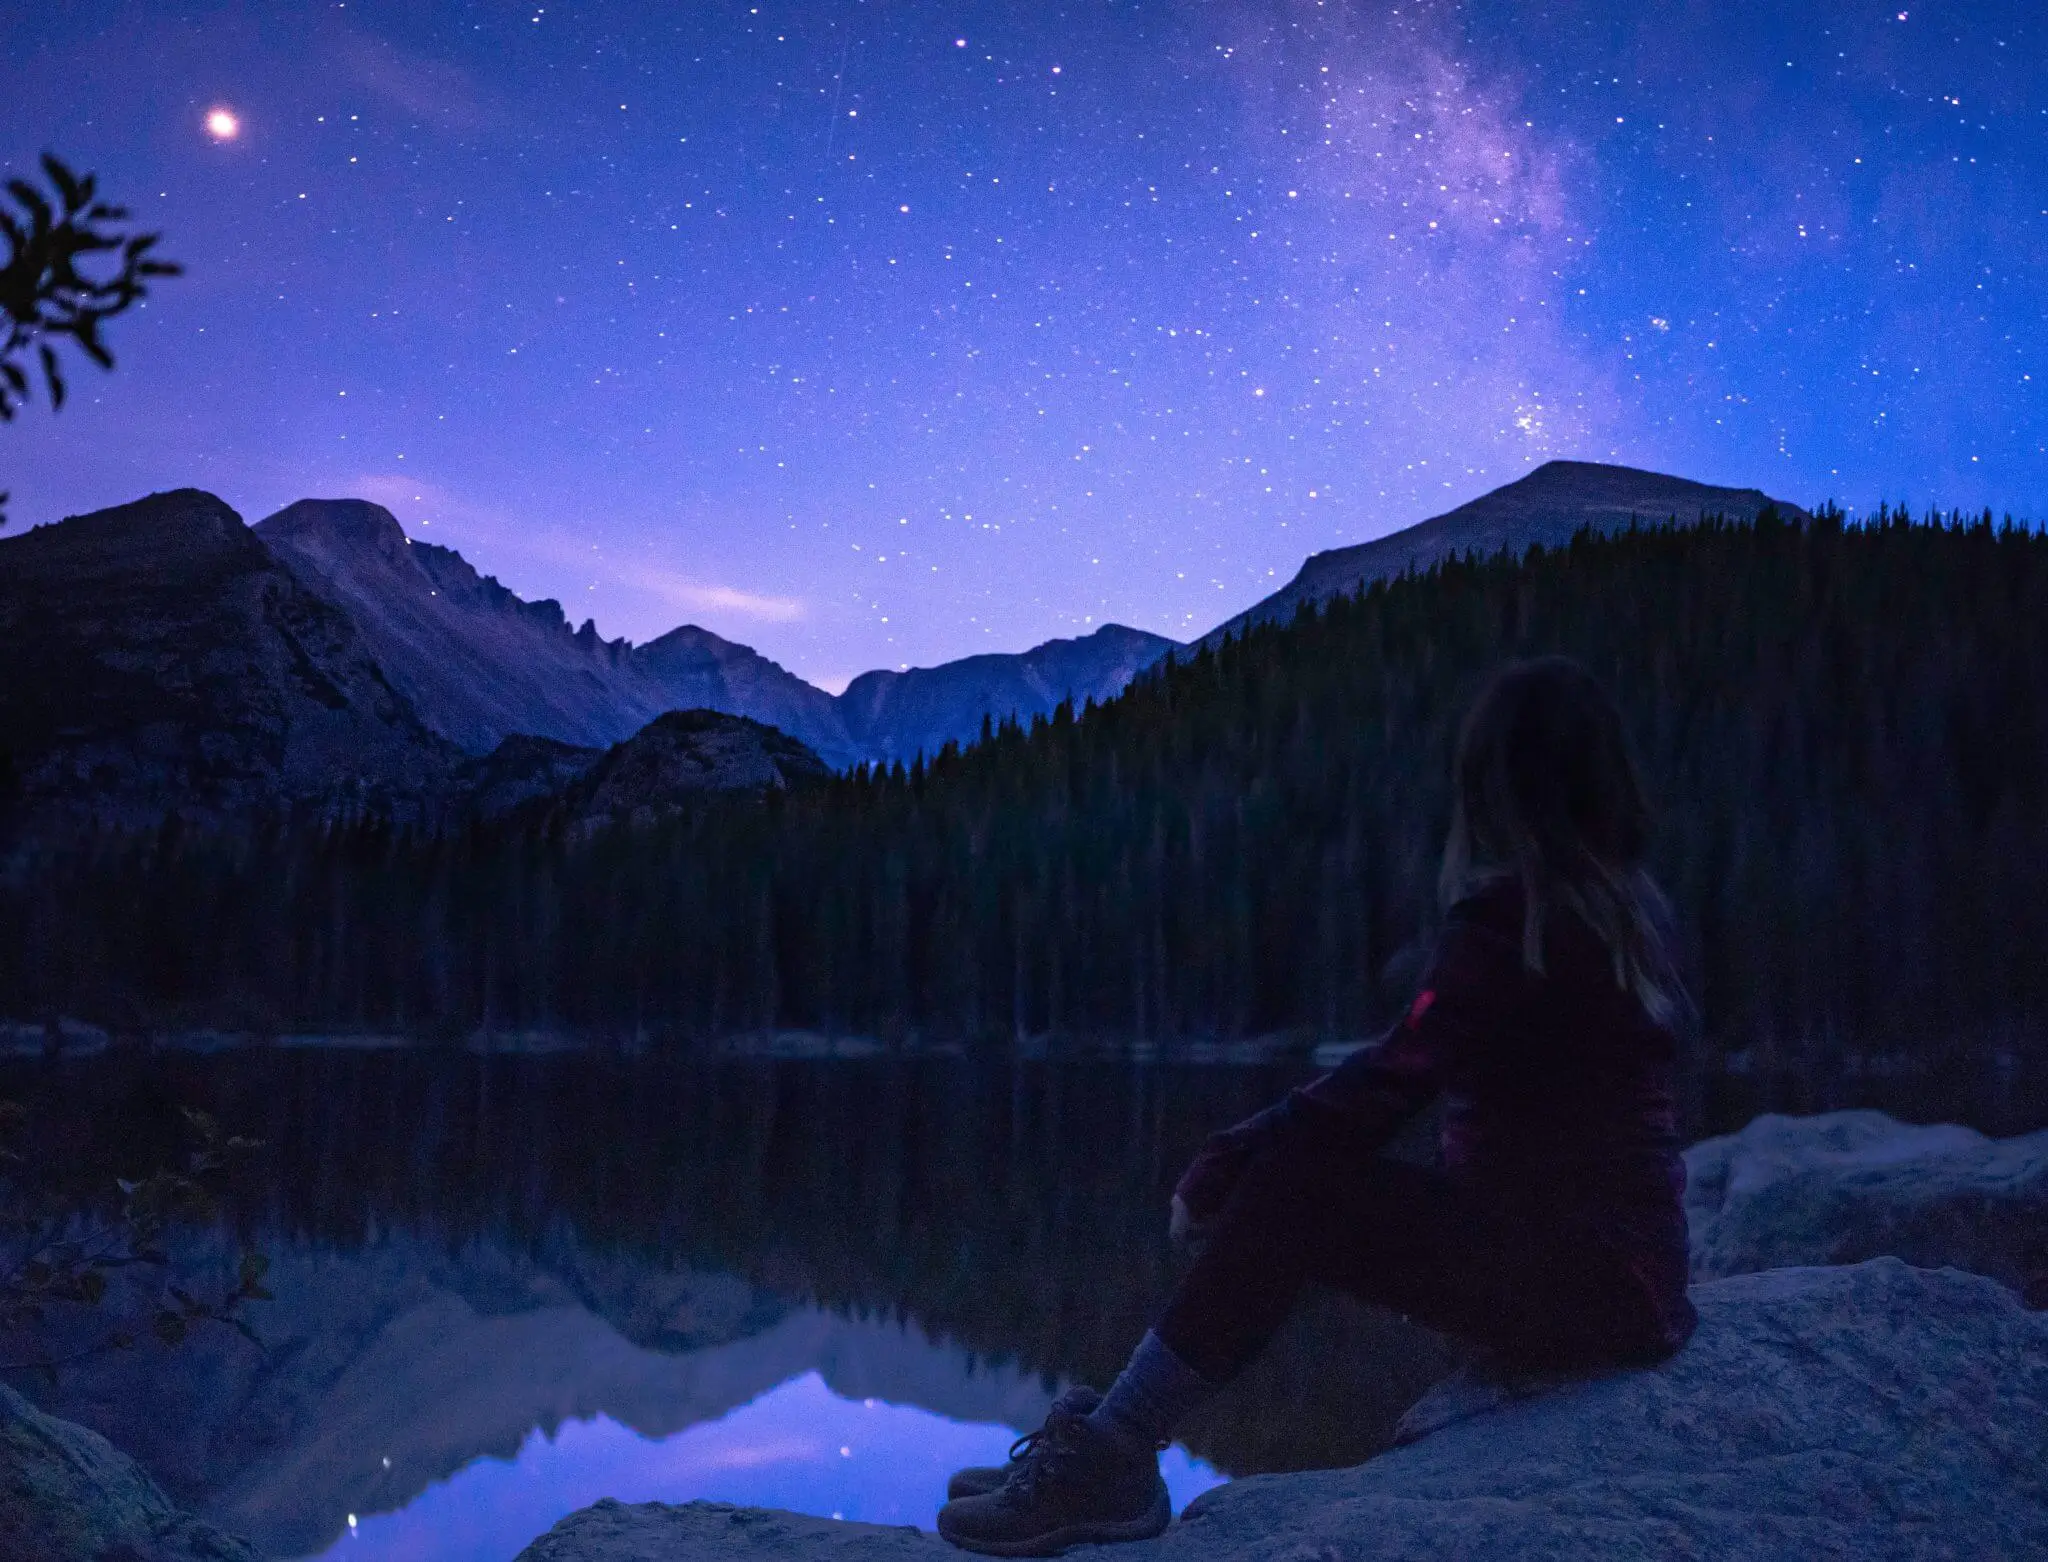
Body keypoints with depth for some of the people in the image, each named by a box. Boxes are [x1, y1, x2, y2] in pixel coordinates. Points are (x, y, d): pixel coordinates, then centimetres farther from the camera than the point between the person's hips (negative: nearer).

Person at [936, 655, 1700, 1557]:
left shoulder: (1512, 915, -17)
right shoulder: (1632, 912, 10)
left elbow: (1385, 1086, -20)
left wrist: (1216, 1170, -8)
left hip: (1574, 1282, -9)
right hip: (1633, 1273, 9)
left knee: (1294, 1184, -13)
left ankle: (1109, 1462, -8)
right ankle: (1114, 1446, 5)